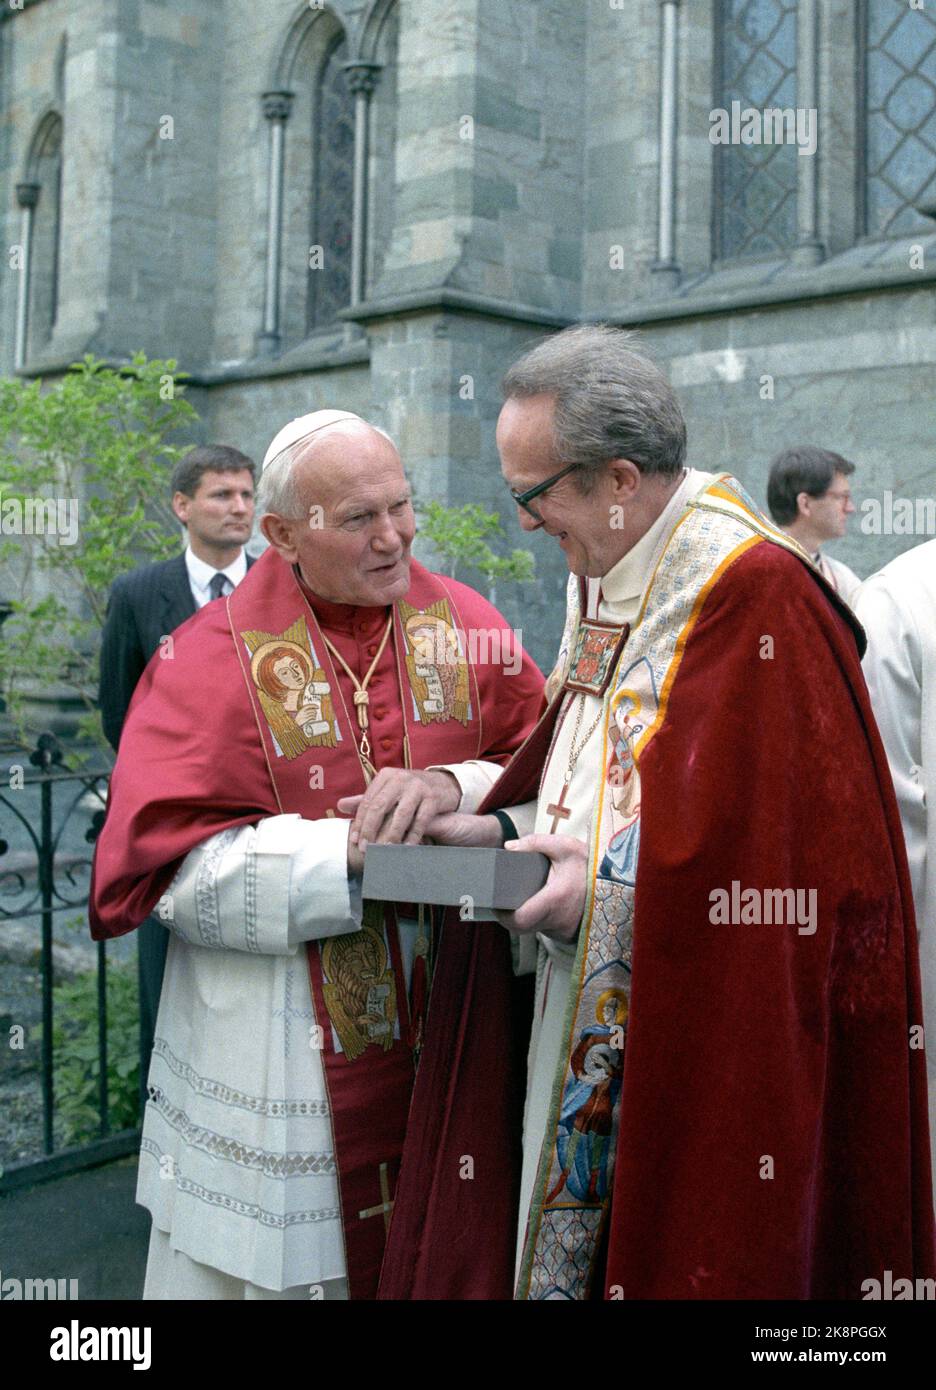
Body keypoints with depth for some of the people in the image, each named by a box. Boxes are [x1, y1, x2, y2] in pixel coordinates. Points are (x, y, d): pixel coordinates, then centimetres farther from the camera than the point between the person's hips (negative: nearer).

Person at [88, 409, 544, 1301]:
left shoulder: (463, 626, 1)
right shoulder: (215, 659, -9)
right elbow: (171, 871, -17)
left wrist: (454, 787, -22)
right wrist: (359, 850, -23)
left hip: (446, 1052, 3)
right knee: (276, 1268, 12)